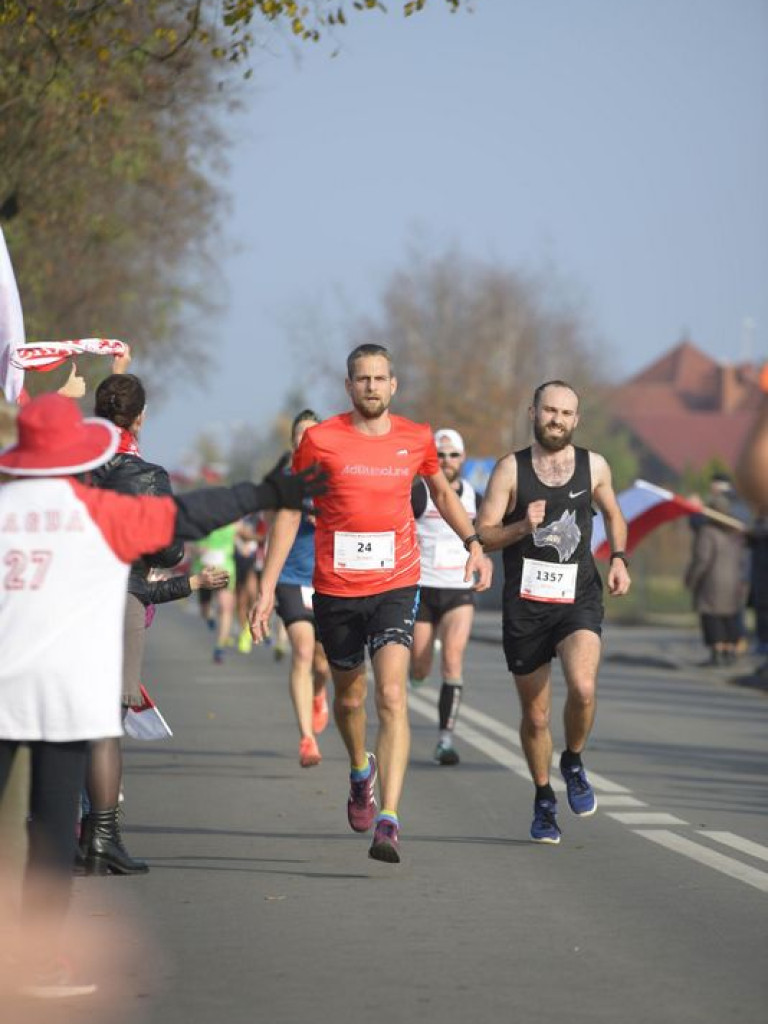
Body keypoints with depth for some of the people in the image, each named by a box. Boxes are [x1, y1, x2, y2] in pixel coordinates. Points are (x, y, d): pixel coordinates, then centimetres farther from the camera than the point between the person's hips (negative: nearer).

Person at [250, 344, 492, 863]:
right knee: (349, 695, 17)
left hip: (395, 587, -1)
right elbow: (290, 511, 3)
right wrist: (268, 587, -1)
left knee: (392, 697, -17)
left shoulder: (416, 439, 3)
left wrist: (474, 543, 13)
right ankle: (361, 769, 51)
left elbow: (442, 491, 24)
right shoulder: (320, 440, -3)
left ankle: (389, 821, -22)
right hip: (335, 588, 1)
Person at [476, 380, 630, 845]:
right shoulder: (511, 469, -2)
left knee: (583, 686, -25)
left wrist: (619, 558, 6)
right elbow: (482, 536, -3)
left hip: (579, 598, 0)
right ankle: (544, 800, 30)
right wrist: (521, 527, -21)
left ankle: (573, 763, 4)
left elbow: (613, 514, 23)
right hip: (526, 604, 0)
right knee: (535, 716, 7)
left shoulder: (594, 466, 4)